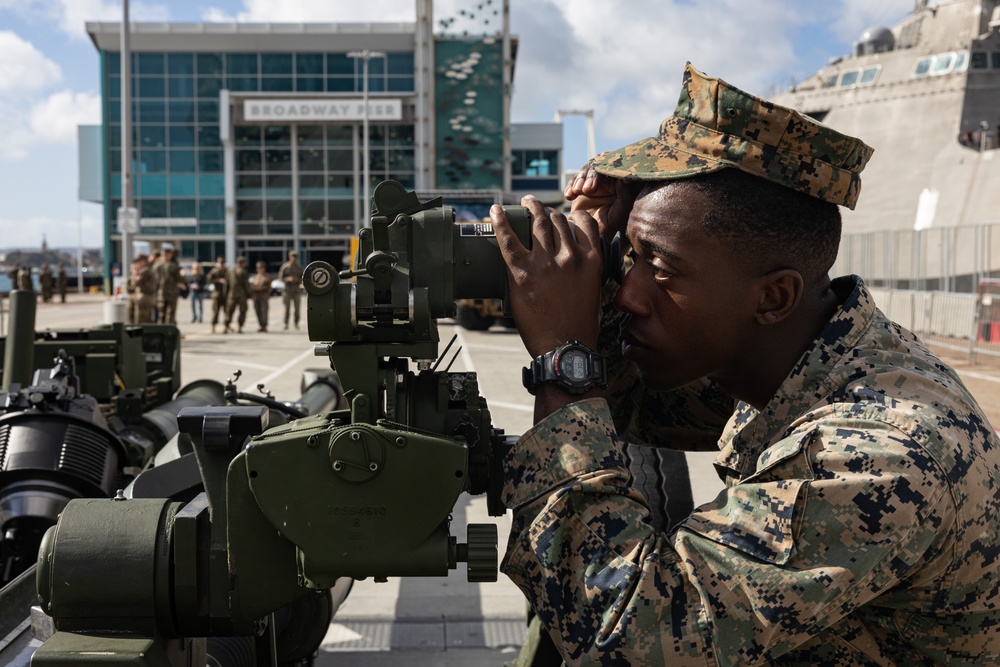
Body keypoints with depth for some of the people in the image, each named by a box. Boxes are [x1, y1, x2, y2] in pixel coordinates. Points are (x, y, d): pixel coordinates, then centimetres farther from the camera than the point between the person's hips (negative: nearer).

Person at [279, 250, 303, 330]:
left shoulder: (299, 267, 7)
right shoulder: (285, 266, -2)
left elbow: (302, 278, 11)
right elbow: (280, 277, -1)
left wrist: (298, 280, -11)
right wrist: (288, 279, -17)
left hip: (297, 290, 2)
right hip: (288, 289, -2)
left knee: (297, 308, -1)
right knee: (287, 308, -5)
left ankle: (296, 324, 6)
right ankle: (286, 324, 1)